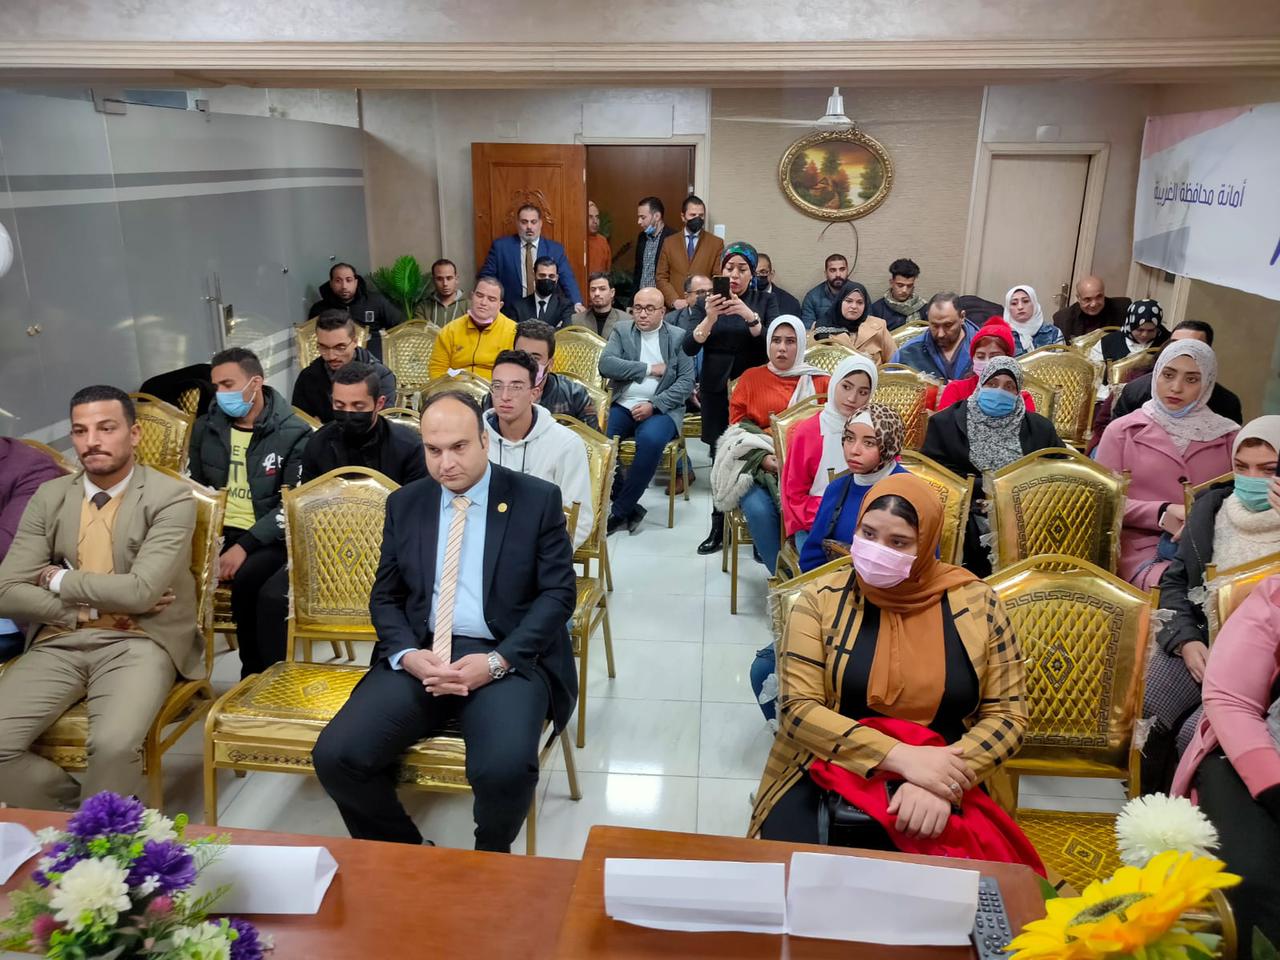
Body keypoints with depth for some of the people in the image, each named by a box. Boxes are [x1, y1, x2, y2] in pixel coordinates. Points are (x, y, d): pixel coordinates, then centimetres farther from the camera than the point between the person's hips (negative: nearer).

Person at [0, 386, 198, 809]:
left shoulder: (171, 497, -6)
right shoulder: (49, 497, 9)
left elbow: (141, 591, -17)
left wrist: (61, 581, -4)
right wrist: (87, 606, -8)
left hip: (138, 642, -4)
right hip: (59, 642, 5)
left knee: (114, 744, -30)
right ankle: (71, 809, 11)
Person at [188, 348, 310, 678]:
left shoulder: (293, 434, -4)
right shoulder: (206, 427, 12)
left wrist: (245, 546, -19)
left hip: (267, 538, -4)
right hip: (215, 530, 4)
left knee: (245, 581, -35)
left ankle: (258, 675, -16)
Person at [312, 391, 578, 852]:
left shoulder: (538, 500, 0)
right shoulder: (404, 504, 11)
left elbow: (558, 594, -3)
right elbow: (385, 597, 13)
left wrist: (497, 661, -15)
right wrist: (407, 654, -9)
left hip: (507, 659, -3)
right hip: (419, 657, 4)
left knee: (506, 769, -30)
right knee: (335, 755, -18)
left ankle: (490, 860, 6)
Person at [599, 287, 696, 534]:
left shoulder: (679, 337, 7)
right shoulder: (621, 330, 12)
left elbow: (686, 382, -2)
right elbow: (606, 365, -4)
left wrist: (654, 405, -15)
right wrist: (649, 368, -8)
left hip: (661, 408, -2)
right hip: (622, 406, 2)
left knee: (650, 440, -35)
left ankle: (620, 510, -19)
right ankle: (631, 508, -12)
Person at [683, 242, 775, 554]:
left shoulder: (765, 302, 4)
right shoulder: (708, 302, 6)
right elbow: (689, 348, -6)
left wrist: (749, 316, -25)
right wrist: (710, 318, -22)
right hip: (716, 391, 1)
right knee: (719, 457, 1)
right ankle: (719, 526, 12)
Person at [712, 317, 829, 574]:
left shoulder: (817, 381, 15)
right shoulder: (751, 377, 17)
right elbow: (737, 426, 8)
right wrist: (763, 457, -10)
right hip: (756, 463, 1)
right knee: (759, 509, -30)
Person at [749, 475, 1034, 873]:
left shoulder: (975, 603, -1)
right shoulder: (823, 599, -4)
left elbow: (1007, 714, 1)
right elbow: (798, 708, -9)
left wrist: (945, 785, -16)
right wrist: (899, 756, -21)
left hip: (937, 781, 1)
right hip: (827, 776, 0)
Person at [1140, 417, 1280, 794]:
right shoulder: (1212, 505, 5)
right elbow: (1175, 579, 10)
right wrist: (1186, 640, -5)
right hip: (1199, 638, 4)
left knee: (1195, 733, -24)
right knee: (1142, 715, -18)